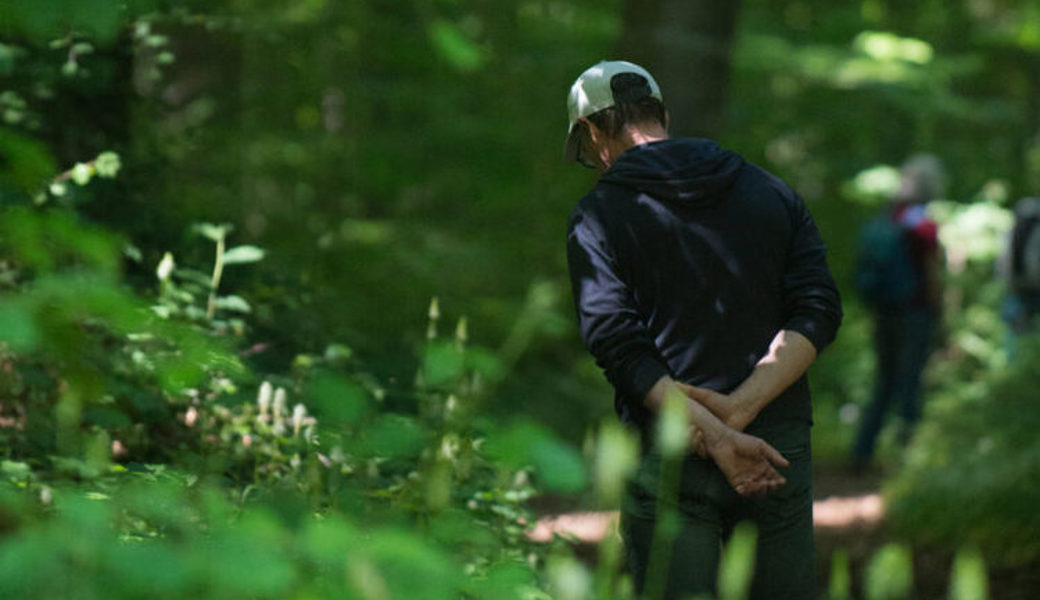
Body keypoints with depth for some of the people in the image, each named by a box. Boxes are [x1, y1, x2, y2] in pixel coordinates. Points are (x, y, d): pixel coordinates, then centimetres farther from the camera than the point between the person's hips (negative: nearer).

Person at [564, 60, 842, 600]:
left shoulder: (599, 216, 1)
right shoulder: (771, 192, 12)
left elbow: (619, 347, -12)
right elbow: (819, 312, 0)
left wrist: (714, 435, -16)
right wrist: (738, 409, -10)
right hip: (781, 447, 3)